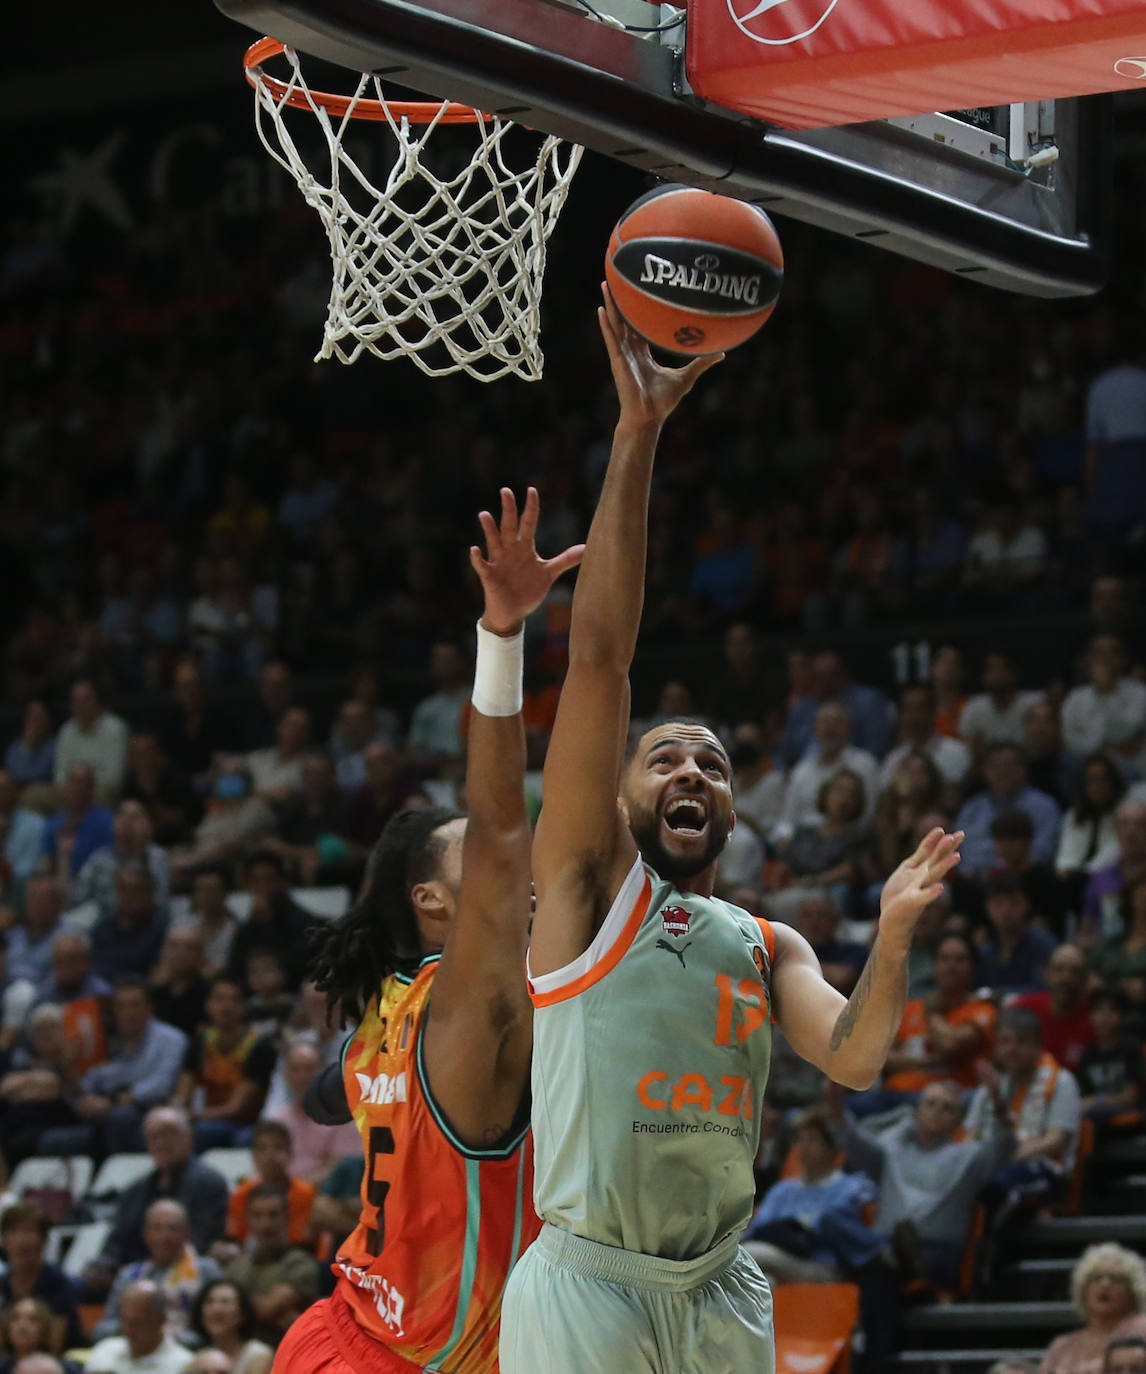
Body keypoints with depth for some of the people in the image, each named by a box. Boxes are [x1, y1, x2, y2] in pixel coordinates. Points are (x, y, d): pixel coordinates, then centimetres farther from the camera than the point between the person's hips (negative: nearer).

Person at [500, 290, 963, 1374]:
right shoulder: (589, 882, 4)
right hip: (586, 1286, -5)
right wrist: (637, 433, -9)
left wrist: (894, 933, -16)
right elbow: (599, 656, -4)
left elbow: (852, 1059, 1)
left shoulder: (767, 946, 18)